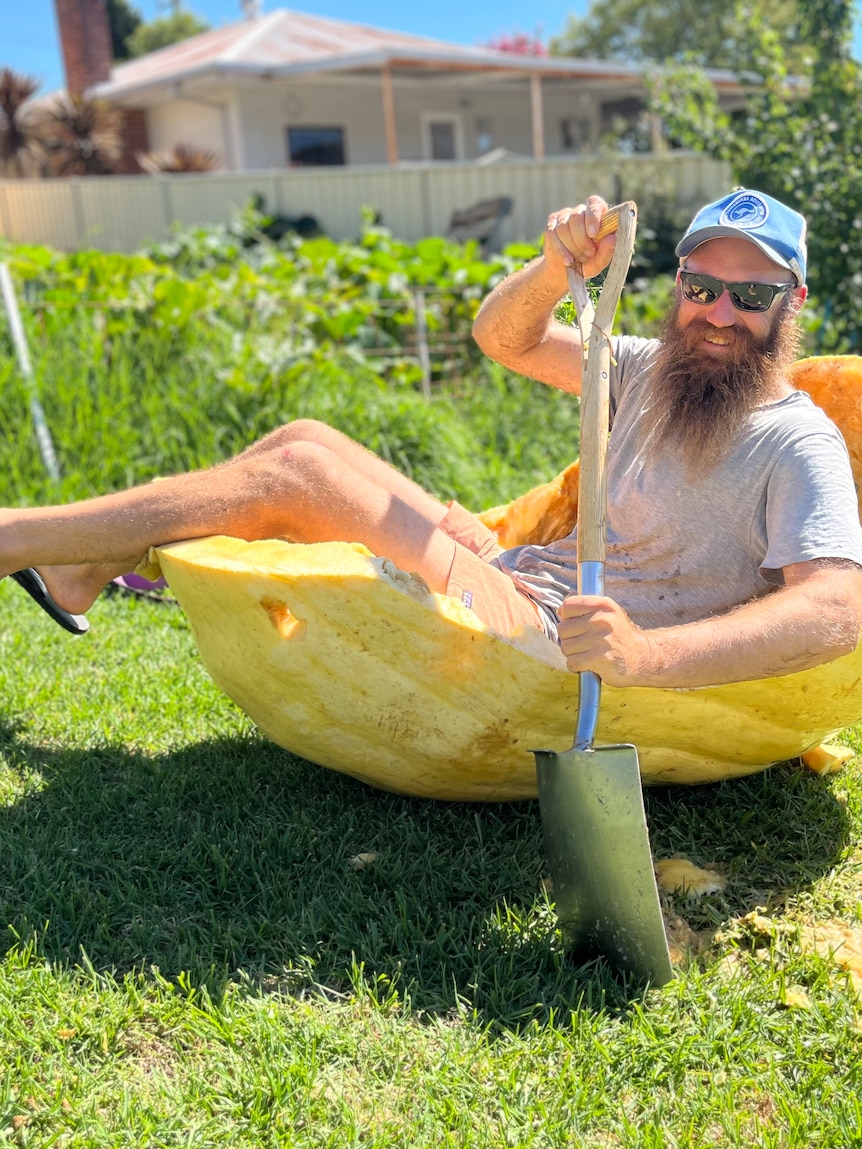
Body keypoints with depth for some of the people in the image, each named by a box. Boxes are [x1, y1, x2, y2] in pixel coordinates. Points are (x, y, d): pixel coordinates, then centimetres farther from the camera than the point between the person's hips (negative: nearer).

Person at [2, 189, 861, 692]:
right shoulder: (652, 371, 10)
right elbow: (502, 338, 10)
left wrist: (648, 654, -42)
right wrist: (558, 268, -13)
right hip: (521, 579, 7)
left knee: (295, 473, -15)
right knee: (306, 438, 1)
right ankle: (74, 578, 14)